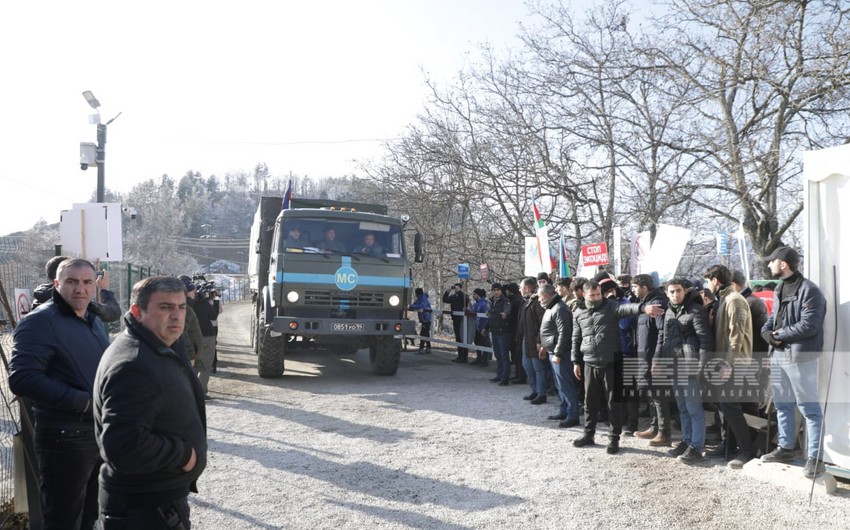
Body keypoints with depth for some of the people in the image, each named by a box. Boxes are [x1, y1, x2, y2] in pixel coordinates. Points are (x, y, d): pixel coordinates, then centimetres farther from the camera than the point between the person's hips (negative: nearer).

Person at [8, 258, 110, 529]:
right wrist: (84, 402, -24)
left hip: (101, 432, 8)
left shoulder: (94, 321, 12)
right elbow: (22, 379, -25)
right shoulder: (41, 321, -14)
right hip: (65, 437, -8)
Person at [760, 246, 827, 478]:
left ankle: (815, 458, 2)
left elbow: (809, 325, -20)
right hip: (778, 354, 9)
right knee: (782, 405, 17)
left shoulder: (809, 289, -13)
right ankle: (785, 448, 29)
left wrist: (780, 334, -11)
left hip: (800, 356, -9)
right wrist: (768, 333, -4)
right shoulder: (779, 290, 16)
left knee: (809, 407, -3)